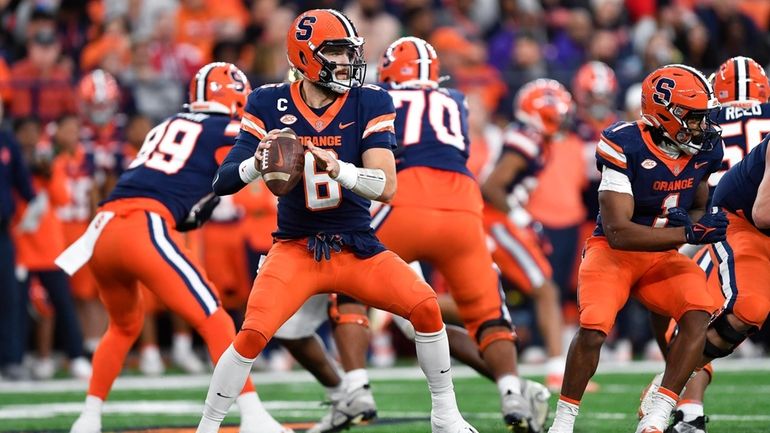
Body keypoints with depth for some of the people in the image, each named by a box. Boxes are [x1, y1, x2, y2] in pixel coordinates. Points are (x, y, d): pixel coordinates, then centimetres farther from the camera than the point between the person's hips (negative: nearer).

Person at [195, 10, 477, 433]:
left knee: (425, 307, -14)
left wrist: (338, 169, -38)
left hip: (357, 246, 1)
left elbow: (387, 186, -18)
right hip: (295, 247, -1)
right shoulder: (269, 105, -8)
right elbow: (223, 182, -9)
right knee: (251, 335, -20)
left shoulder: (369, 103, -9)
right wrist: (257, 163, -32)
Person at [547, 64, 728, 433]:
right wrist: (688, 233, -32)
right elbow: (618, 232, -27)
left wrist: (687, 219, -12)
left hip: (663, 256, 5)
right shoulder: (625, 147, -23)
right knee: (593, 328, -27)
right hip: (613, 251, -5)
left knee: (698, 316, -22)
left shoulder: (704, 151, -4)